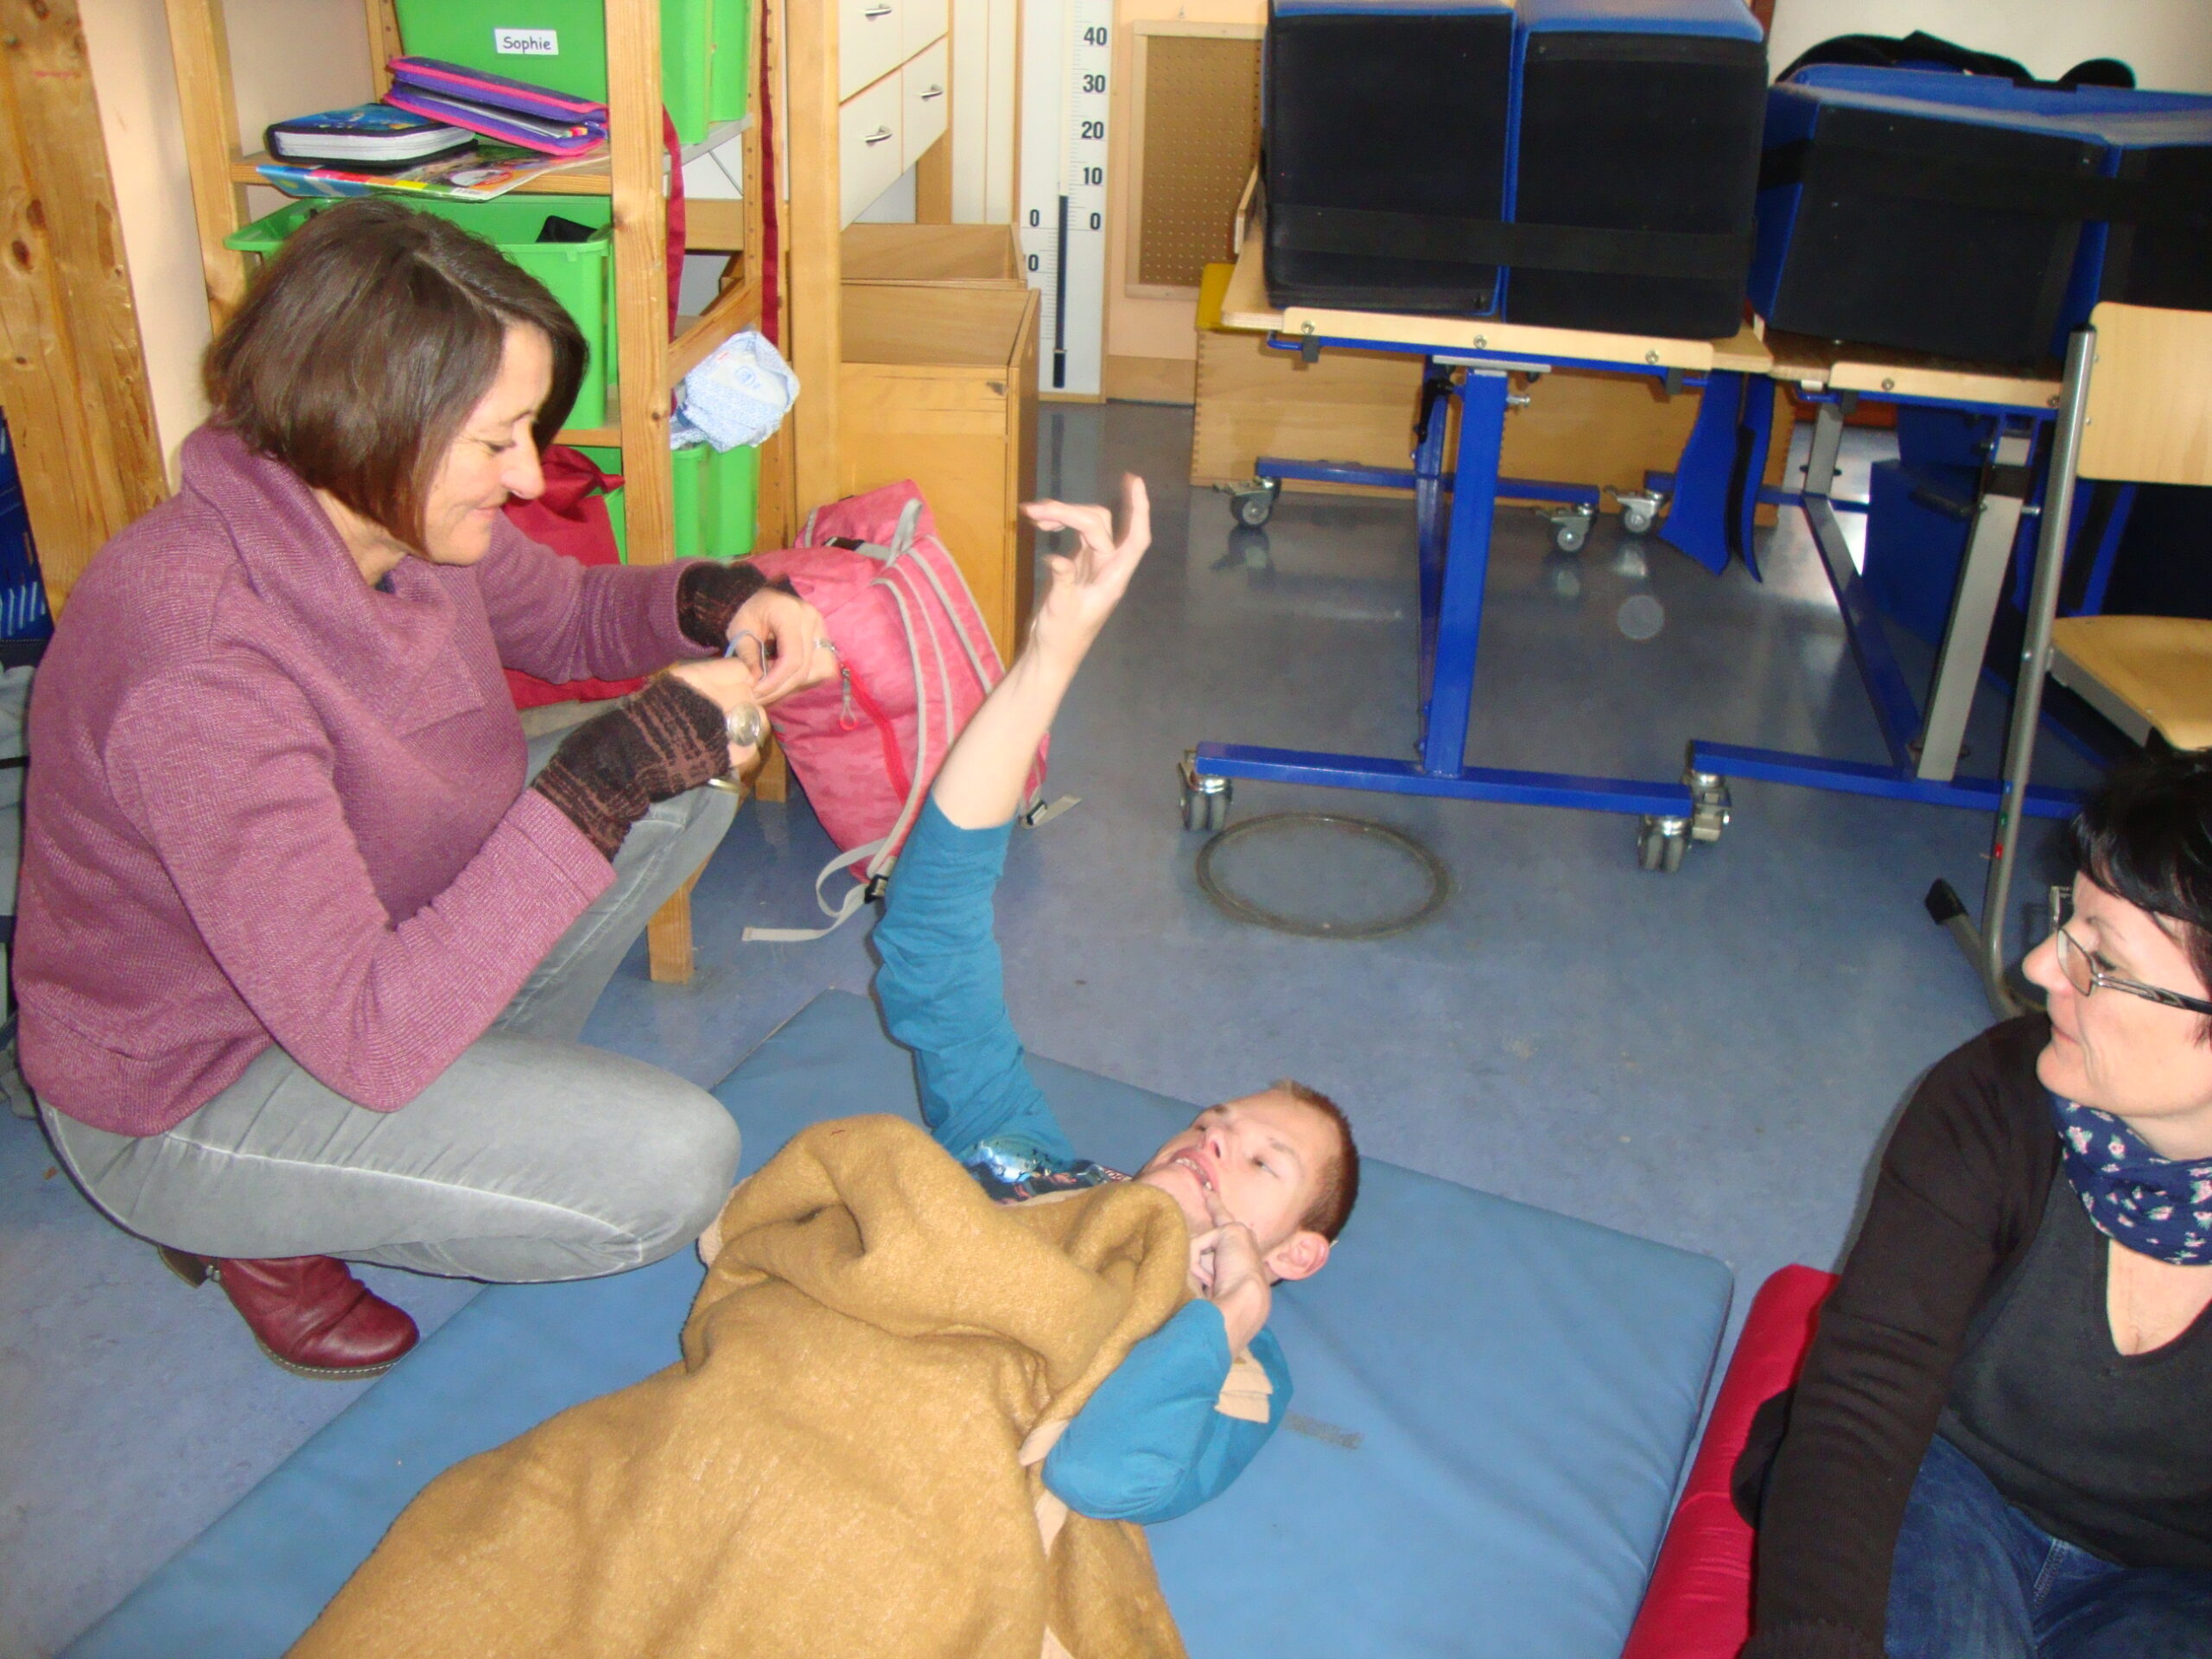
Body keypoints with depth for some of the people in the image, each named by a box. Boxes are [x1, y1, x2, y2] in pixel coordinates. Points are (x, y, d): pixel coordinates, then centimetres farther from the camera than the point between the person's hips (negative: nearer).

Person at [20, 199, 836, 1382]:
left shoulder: (385, 515, -13)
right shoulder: (202, 674, -37)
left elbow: (570, 617, 8)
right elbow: (368, 1035, -37)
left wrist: (719, 604, -15)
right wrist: (611, 774, -38)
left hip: (375, 935, 8)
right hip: (182, 1094, -8)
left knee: (689, 781, -1)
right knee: (671, 1166, -21)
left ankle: (495, 1086, 9)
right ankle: (253, 1222, 1)